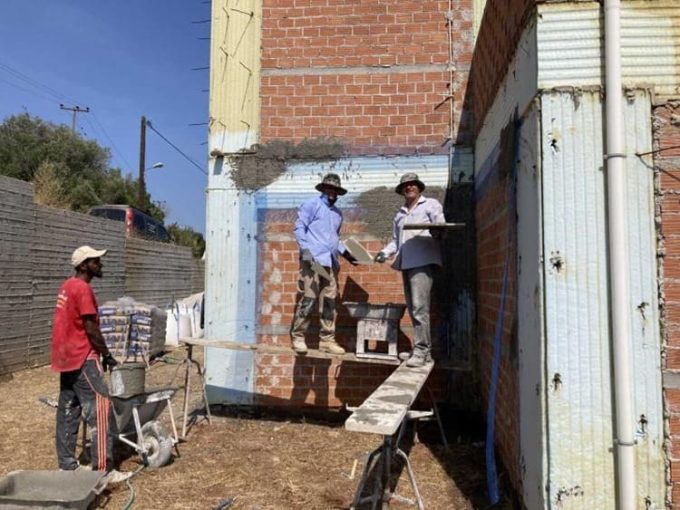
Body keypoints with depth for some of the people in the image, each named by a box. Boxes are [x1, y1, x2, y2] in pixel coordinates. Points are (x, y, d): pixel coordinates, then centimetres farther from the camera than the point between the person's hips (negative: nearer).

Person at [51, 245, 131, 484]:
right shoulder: (83, 288, -17)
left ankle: (67, 465, 22)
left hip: (66, 357, 10)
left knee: (68, 412, 13)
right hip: (82, 358, -10)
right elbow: (91, 328, -19)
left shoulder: (67, 286, 13)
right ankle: (103, 470, -4)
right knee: (100, 411, -7)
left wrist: (100, 352, 18)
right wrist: (107, 355, -9)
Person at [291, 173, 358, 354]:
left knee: (329, 301, 5)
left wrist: (345, 252, 22)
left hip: (330, 262, 7)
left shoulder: (337, 213, 23)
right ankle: (297, 337, 0)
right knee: (308, 298, -10)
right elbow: (299, 227, -4)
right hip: (313, 259, -7)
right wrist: (305, 249, -14)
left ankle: (327, 340, 10)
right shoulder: (312, 204, 3)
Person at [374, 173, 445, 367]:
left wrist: (436, 232, -25)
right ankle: (425, 349, 13)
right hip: (405, 262, 7)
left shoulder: (431, 204, 10)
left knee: (419, 306, -15)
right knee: (412, 308, 6)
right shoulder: (400, 214, 26)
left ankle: (421, 350, -10)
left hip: (423, 261, -6)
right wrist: (385, 252, 8)